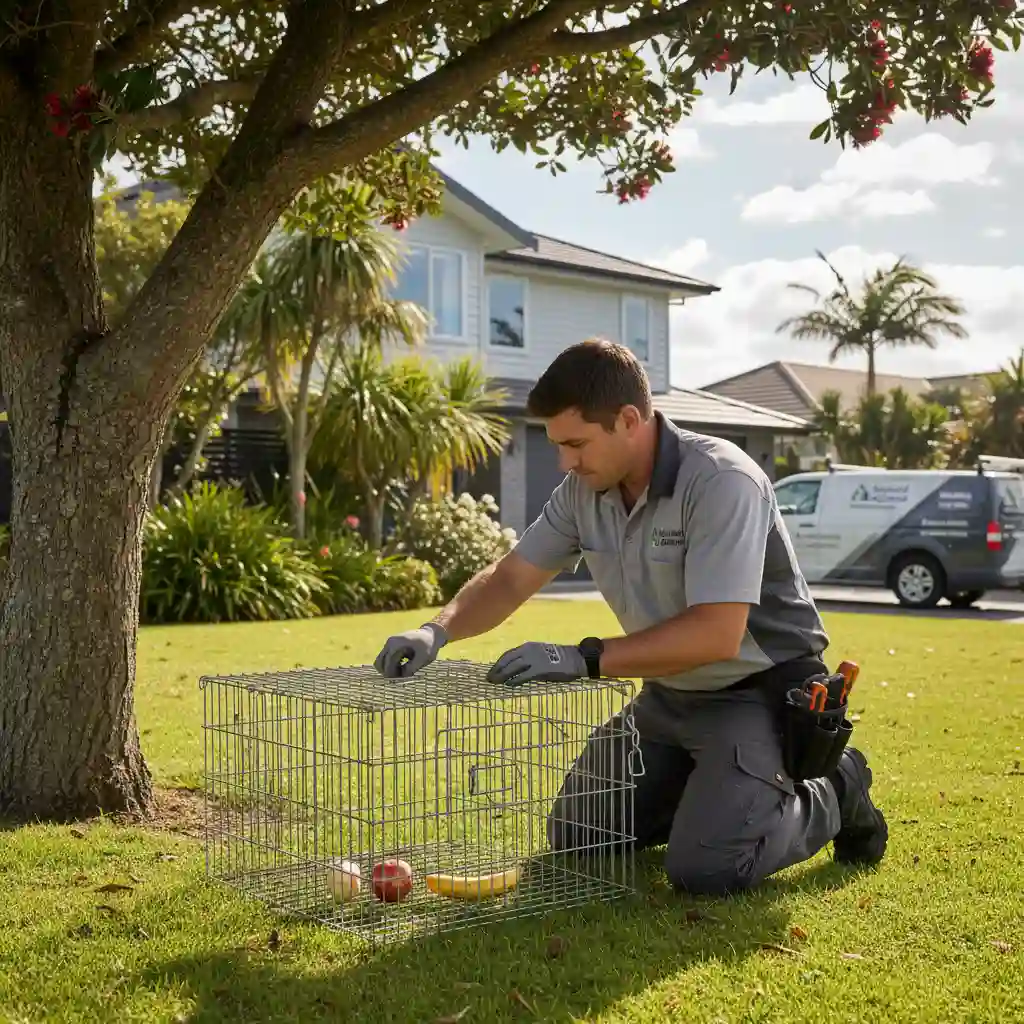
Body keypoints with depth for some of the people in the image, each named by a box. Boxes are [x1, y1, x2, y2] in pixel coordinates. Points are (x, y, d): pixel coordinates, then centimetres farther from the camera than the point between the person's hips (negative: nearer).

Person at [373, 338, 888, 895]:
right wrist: (439, 629, -15)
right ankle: (712, 788, 25)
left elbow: (716, 634, -34)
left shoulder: (721, 481, -27)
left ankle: (832, 796, 6)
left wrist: (586, 658, -37)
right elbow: (510, 579, 4)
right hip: (669, 696, 8)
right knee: (573, 836, 6)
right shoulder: (584, 490, -5)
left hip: (757, 693, -7)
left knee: (703, 869, -21)